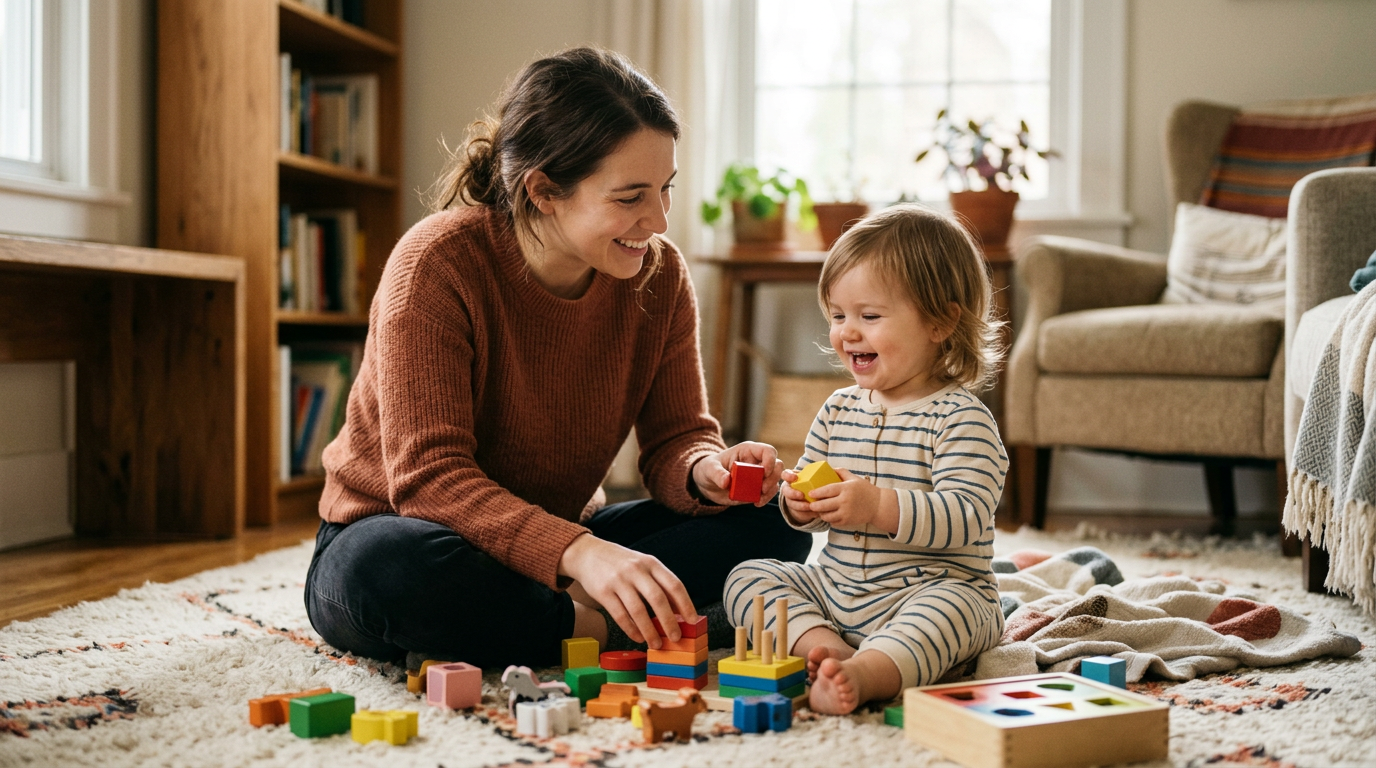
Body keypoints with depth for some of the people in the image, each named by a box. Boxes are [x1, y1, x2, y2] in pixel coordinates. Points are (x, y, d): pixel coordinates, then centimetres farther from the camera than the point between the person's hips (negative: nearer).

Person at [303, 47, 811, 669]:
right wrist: (578, 553, -44)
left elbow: (674, 438, -4)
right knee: (389, 571, -41)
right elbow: (430, 477, -29)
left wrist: (704, 471, -31)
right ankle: (618, 631, -23)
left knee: (771, 522, -13)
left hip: (561, 543, 4)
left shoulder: (658, 274, -7)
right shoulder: (437, 263, -23)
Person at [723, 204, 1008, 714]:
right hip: (834, 590, 7)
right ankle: (824, 646, -26)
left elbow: (968, 520, -23)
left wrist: (880, 506, -34)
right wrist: (800, 504, -8)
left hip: (931, 591, -7)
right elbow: (812, 497, 17)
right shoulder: (839, 409, 9)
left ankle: (862, 674, -56)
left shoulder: (961, 418, -11)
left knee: (953, 605, -36)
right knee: (747, 577, -4)